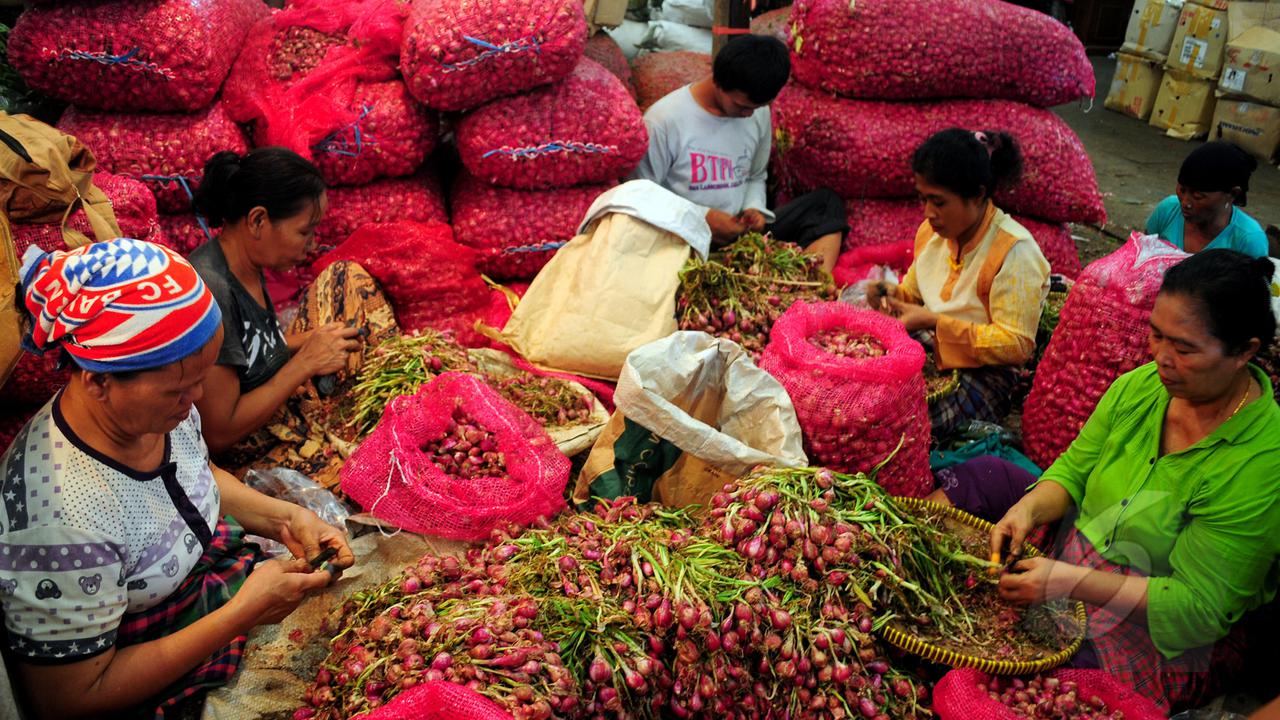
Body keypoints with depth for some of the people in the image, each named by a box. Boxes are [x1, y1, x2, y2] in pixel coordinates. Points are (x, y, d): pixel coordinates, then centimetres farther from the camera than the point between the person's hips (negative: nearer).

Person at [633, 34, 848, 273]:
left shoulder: (759, 113, 7)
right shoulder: (663, 120, -11)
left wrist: (754, 208, -1)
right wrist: (701, 217, -17)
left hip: (740, 232, 7)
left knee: (826, 202, -6)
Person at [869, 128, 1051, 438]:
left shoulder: (1013, 250, -18)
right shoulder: (932, 230, 4)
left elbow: (1017, 345, -19)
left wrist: (935, 323, -23)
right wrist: (891, 294, -4)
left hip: (985, 371, -7)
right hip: (932, 353, 7)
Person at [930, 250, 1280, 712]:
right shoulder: (1141, 386, -7)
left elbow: (1199, 604, -24)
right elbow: (1074, 468, 4)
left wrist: (1073, 582, -32)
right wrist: (1029, 509, -18)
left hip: (1162, 640, -7)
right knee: (980, 479, 0)